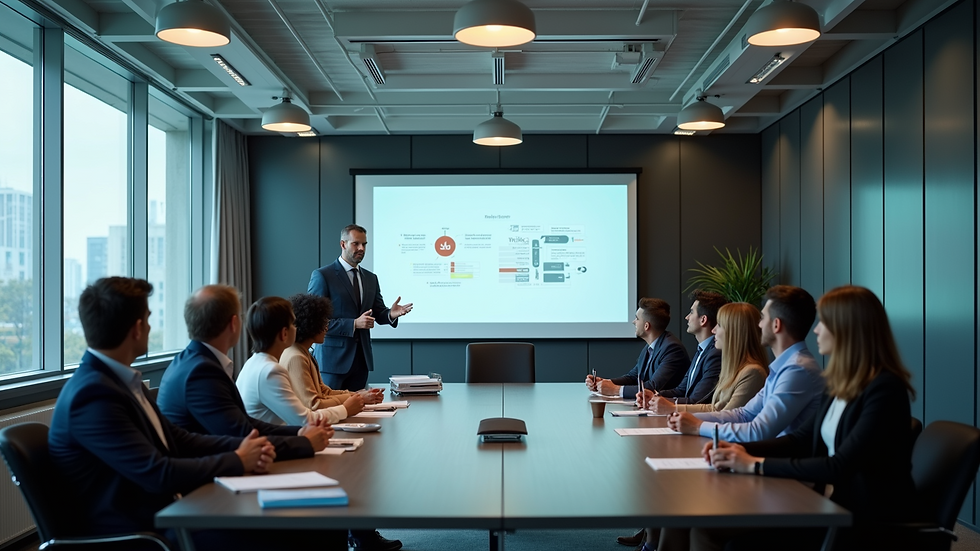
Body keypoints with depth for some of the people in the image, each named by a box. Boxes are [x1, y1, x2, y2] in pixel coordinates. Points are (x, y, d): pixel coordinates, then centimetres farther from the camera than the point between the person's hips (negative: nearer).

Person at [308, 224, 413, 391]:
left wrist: (391, 314, -9)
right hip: (333, 358, -5)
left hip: (361, 358, 5)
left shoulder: (371, 278, 14)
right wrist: (354, 324, -19)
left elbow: (378, 314, 15)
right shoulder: (322, 276, -6)